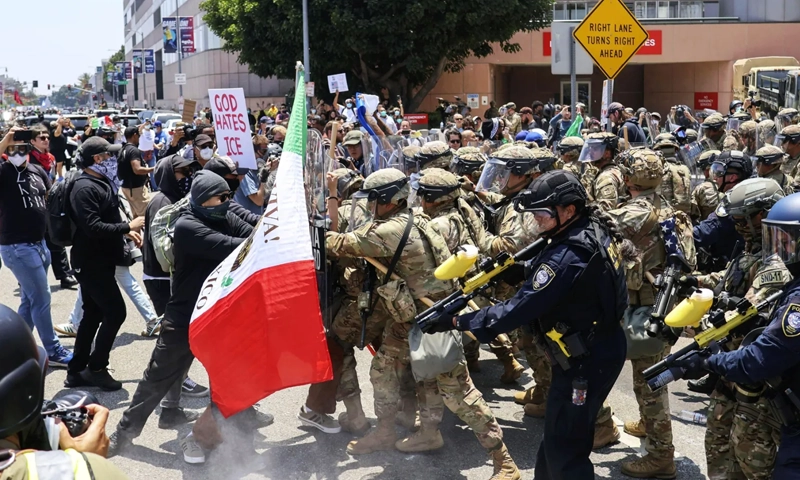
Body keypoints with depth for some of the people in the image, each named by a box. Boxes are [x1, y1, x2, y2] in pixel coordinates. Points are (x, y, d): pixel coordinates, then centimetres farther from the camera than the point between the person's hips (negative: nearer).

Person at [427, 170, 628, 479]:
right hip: (601, 347, 10)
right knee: (559, 434, 22)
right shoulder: (594, 230, 3)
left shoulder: (569, 256, -27)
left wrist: (458, 321, -23)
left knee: (563, 449, -1)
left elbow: (522, 308, -27)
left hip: (584, 361, -10)